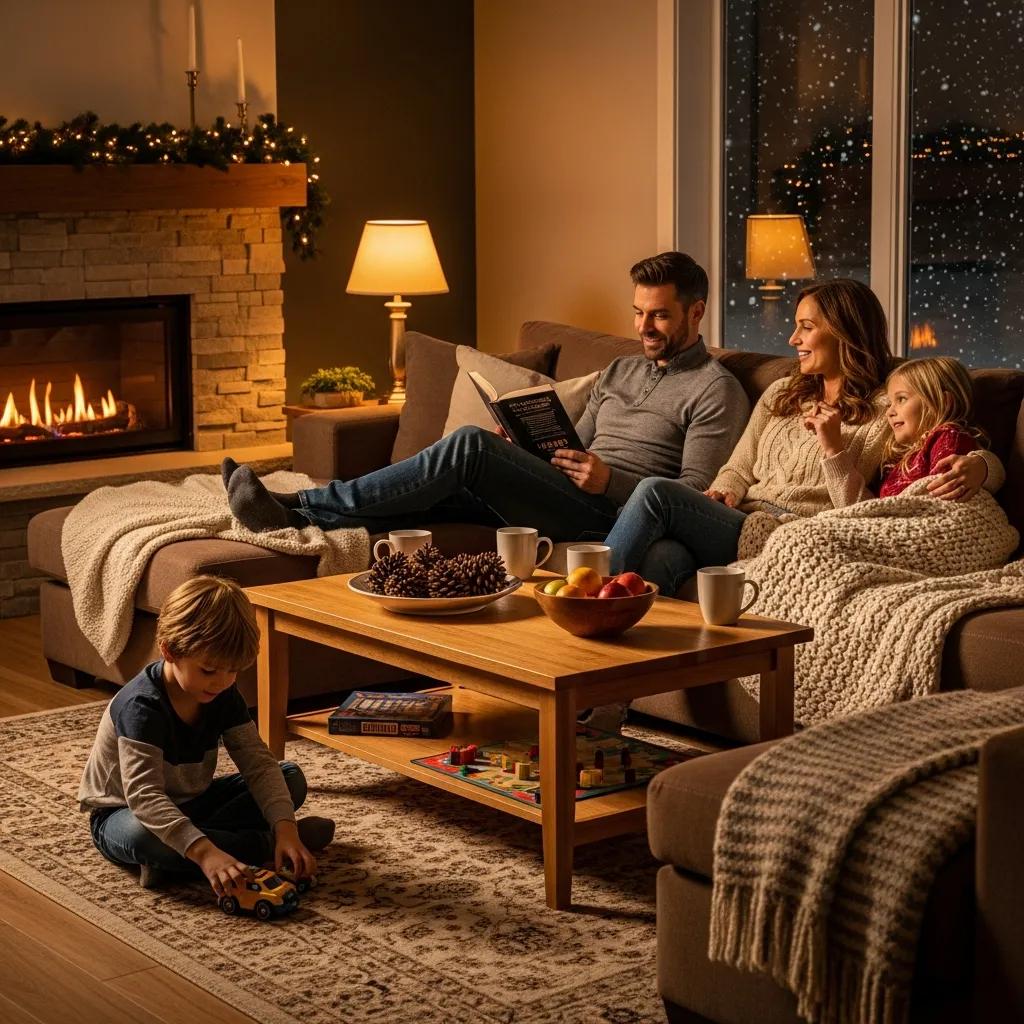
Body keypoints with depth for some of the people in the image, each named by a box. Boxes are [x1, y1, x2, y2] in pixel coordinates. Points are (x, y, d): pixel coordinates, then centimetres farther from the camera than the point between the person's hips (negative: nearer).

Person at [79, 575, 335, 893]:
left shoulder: (223, 695, -9)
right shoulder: (140, 707, -31)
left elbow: (259, 763, -14)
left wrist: (285, 827, -32)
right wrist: (204, 852, -54)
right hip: (123, 814, -7)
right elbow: (144, 795, -42)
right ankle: (263, 844, -27)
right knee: (141, 835, -43)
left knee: (292, 778, -4)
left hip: (189, 803, 7)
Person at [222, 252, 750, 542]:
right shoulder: (619, 371, 27)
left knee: (470, 445, -26)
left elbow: (697, 494, -8)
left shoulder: (716, 390, 2)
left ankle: (299, 505, -25)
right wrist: (522, 455, 5)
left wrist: (611, 481, -21)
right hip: (564, 500, 8)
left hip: (608, 513, -8)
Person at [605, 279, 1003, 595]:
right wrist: (720, 495, 1)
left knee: (656, 493, -27)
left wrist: (833, 448, -16)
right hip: (738, 525, 5)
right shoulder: (781, 394, 26)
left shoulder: (883, 414, 6)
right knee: (662, 556, -35)